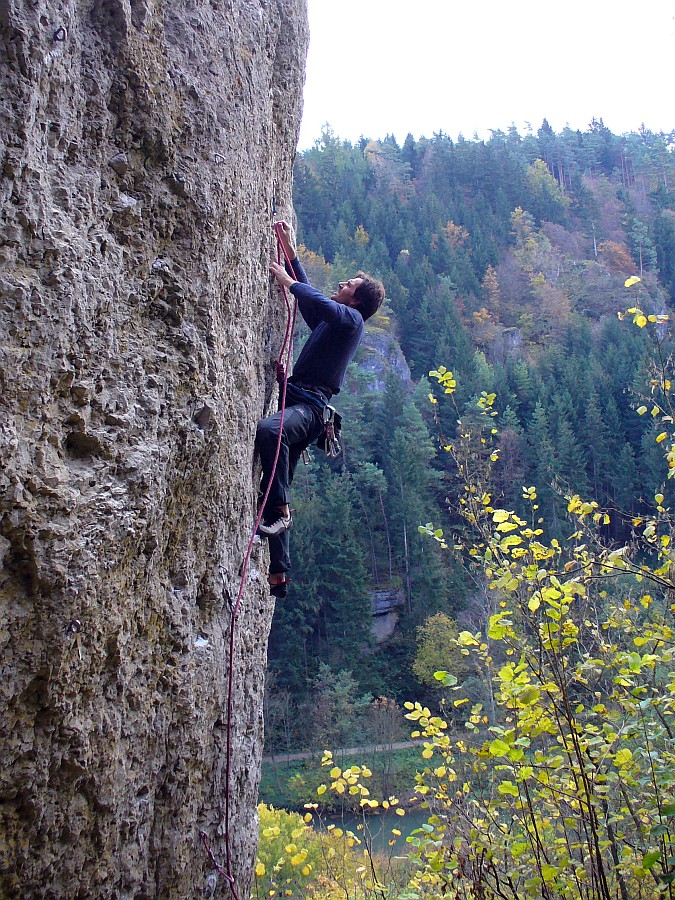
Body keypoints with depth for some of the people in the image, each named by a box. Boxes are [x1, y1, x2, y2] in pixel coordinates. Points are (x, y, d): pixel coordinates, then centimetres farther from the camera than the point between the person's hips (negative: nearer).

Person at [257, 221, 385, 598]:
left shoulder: (351, 318, 2)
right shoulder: (330, 321, 27)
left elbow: (318, 301, -14)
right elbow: (310, 297, 38)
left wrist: (287, 279, 0)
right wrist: (291, 252, 35)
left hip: (310, 407, -10)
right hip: (296, 404, 10)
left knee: (269, 429, -40)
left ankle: (280, 512, -35)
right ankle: (279, 574, 6)